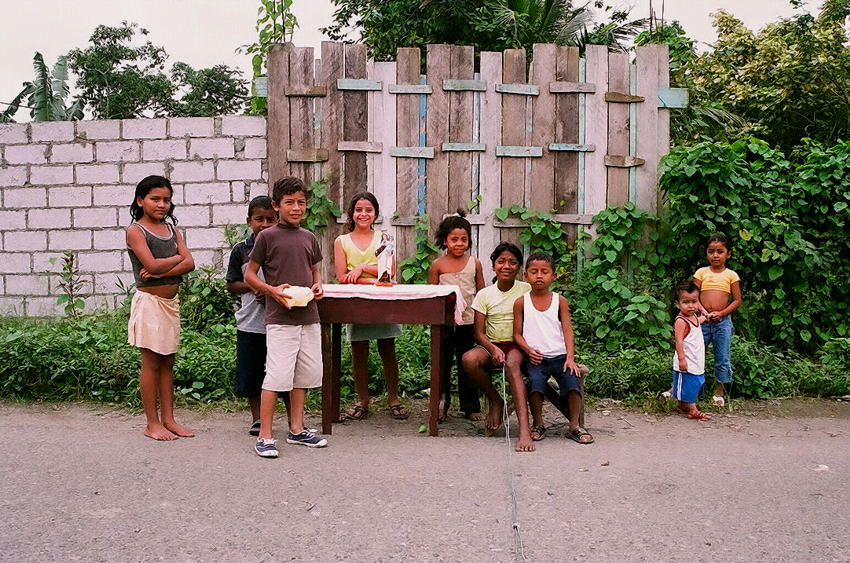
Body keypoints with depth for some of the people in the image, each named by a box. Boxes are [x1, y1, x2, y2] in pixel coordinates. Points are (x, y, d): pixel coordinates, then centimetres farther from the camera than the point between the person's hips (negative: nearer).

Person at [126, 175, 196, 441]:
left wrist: (162, 271, -15)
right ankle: (152, 423, 7)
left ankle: (168, 419, 16)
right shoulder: (136, 230, -7)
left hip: (171, 301, 6)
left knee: (167, 362, 9)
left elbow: (190, 264, -1)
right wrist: (177, 258, -4)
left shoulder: (171, 228, 11)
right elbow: (152, 265, -20)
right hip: (149, 301, -6)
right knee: (151, 362, 0)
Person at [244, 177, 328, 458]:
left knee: (305, 374, 11)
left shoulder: (309, 238, 12)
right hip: (279, 318, -6)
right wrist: (273, 290, -16)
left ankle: (297, 430, 25)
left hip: (309, 316, 6)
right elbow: (249, 275, -1)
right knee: (278, 376, -9)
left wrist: (317, 286, 1)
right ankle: (264, 437, 1)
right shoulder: (267, 237, -3)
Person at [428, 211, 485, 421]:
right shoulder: (438, 265, -1)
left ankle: (471, 407, 18)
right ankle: (441, 405, 21)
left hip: (467, 322, 1)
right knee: (442, 364, 8)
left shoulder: (475, 263, 3)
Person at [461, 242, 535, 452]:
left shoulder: (527, 290, 3)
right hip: (491, 344, 2)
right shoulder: (484, 295, 4)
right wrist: (493, 349, -20)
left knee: (512, 364, -38)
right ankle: (495, 401, -6)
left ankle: (525, 428, -49)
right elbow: (478, 332, -1)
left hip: (517, 345, -2)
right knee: (469, 359, -32)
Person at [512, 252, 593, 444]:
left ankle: (574, 426, -5)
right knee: (535, 383, -29)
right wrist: (529, 350, -12)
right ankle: (538, 424, -6)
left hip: (560, 356, 1)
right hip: (535, 357, -1)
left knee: (573, 381, -24)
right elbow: (517, 334, 7)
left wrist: (570, 357, -11)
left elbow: (567, 330, 2)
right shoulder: (521, 302, 6)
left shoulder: (560, 301, 7)